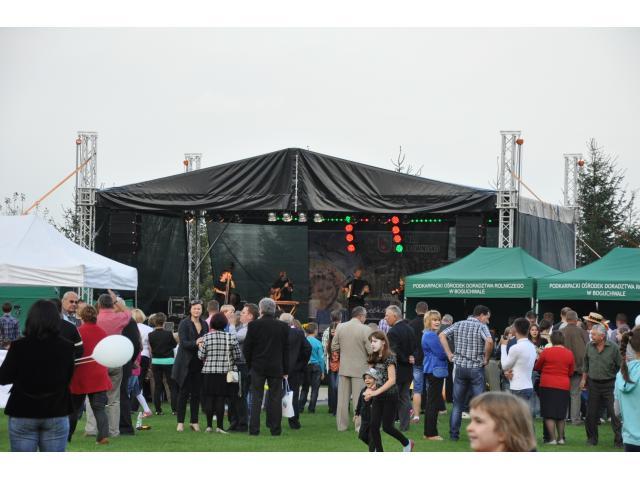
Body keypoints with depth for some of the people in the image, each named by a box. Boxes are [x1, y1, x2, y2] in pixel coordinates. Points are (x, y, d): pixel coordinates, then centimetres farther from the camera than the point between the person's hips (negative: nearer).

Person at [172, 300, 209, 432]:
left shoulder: (204, 325, 10)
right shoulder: (184, 323, -6)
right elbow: (183, 342, -16)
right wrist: (196, 343, -32)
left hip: (199, 363, 4)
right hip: (186, 363, -4)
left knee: (196, 393, 6)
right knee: (184, 392, 0)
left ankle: (194, 421, 13)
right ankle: (180, 422, 5)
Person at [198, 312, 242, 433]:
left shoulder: (206, 337, -3)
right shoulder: (231, 337, -5)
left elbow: (201, 356, 0)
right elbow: (237, 356, -2)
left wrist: (199, 348, 19)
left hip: (208, 373, 1)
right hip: (225, 373, -1)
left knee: (209, 399, 7)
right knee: (220, 400, 1)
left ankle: (209, 425, 8)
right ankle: (219, 426, 1)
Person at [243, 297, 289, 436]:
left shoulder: (254, 325, -7)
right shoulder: (283, 326, -1)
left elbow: (246, 348, -5)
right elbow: (286, 350, 3)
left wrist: (249, 365, 8)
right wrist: (285, 370, 8)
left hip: (258, 367, -1)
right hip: (276, 368, 1)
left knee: (256, 399, 4)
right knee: (275, 398, 6)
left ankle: (254, 429, 2)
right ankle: (275, 429, 5)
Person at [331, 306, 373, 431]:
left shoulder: (340, 327, 0)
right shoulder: (365, 329, -14)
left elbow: (334, 347, 5)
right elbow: (371, 350, -14)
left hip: (344, 368, 4)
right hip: (360, 369, -4)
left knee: (343, 397, 10)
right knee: (358, 398, 2)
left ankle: (341, 425, 15)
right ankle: (359, 425, 2)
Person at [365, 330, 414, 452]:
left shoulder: (389, 358, -13)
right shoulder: (374, 359, 8)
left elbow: (391, 380, -18)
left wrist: (375, 392, -24)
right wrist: (369, 390, -8)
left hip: (390, 396, -7)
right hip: (377, 397, 7)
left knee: (387, 427, -2)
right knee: (373, 426, -2)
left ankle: (407, 443, 22)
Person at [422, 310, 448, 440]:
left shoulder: (428, 334, 16)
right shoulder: (431, 335, -16)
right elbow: (441, 354, -17)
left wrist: (446, 353, 2)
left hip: (431, 370, 11)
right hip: (436, 370, -11)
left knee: (431, 402, 13)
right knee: (434, 402, -6)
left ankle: (428, 432, 18)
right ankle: (431, 433, -4)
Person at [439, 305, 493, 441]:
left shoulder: (458, 325, 6)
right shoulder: (481, 326, -9)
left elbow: (442, 335, 1)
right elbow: (489, 341, -27)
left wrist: (449, 354, 2)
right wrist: (486, 358, -13)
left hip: (460, 367, 4)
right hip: (476, 368, -4)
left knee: (457, 403, 12)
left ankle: (454, 434, 13)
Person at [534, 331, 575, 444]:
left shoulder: (546, 352, -9)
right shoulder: (569, 354, -2)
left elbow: (537, 367, 5)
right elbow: (571, 372, 9)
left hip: (547, 386, -3)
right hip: (564, 387, 3)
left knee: (549, 415, 1)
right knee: (561, 415, 14)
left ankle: (552, 439, -3)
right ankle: (561, 438, 15)